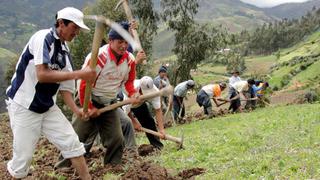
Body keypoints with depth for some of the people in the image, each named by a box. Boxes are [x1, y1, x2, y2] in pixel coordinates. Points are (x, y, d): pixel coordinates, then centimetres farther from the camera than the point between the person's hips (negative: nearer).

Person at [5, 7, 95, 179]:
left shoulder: (65, 51, 5)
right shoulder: (43, 38, -17)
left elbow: (64, 86, 7)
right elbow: (42, 75, -29)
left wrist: (76, 110, -7)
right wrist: (78, 74, -28)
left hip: (48, 107, 7)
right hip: (24, 107, -7)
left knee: (72, 142, 4)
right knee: (23, 159, -3)